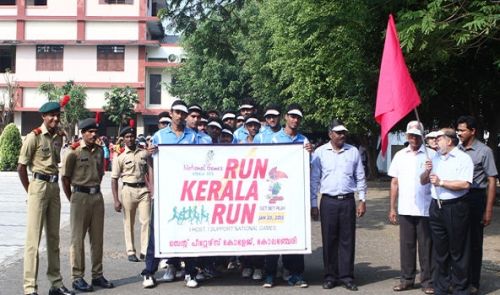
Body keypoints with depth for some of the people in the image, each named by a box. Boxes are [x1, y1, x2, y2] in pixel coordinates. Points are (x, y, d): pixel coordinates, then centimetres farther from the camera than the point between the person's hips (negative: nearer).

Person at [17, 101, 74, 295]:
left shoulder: (59, 137, 8)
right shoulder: (34, 137, -10)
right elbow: (21, 167, -8)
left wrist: (53, 184, 8)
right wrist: (30, 191, -4)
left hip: (54, 186, 7)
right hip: (39, 186, -7)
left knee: (54, 237, 12)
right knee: (33, 238, -5)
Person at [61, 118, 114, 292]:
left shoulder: (99, 151, 9)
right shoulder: (74, 152, -7)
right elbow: (65, 178, -3)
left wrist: (95, 190, 11)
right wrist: (72, 199, 0)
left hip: (97, 197, 5)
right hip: (80, 196, -5)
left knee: (97, 238, 10)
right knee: (78, 238, 1)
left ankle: (97, 275, 20)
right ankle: (77, 277, 8)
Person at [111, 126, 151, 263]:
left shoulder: (144, 153, 9)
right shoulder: (120, 156, 0)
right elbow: (114, 179, 0)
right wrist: (116, 200, -6)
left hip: (143, 189, 2)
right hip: (128, 190, -2)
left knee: (146, 220, -5)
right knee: (128, 223, 5)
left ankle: (145, 250, 0)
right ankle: (130, 251, 14)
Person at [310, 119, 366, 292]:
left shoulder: (353, 152, 6)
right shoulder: (320, 152, 2)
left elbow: (360, 178, 10)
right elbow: (314, 179, 3)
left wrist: (362, 201, 5)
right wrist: (313, 204, -1)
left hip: (348, 201, 1)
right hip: (328, 201, -1)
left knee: (347, 240, 3)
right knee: (329, 240, 3)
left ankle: (346, 276, 11)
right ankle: (330, 276, 13)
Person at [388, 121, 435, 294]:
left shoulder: (431, 155, -2)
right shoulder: (400, 156, 9)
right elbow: (394, 183, 11)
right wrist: (392, 208, 9)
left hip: (426, 209, -3)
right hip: (405, 209, 3)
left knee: (426, 246, 4)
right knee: (406, 245, 10)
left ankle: (427, 281, 13)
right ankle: (407, 279, 19)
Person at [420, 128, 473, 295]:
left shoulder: (463, 159, -6)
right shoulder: (435, 158, 13)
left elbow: (465, 184, -19)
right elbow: (423, 181, 15)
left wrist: (441, 182, -15)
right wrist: (427, 171, -4)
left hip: (455, 208, -6)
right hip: (436, 207, 6)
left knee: (458, 252, 2)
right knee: (440, 251, 12)